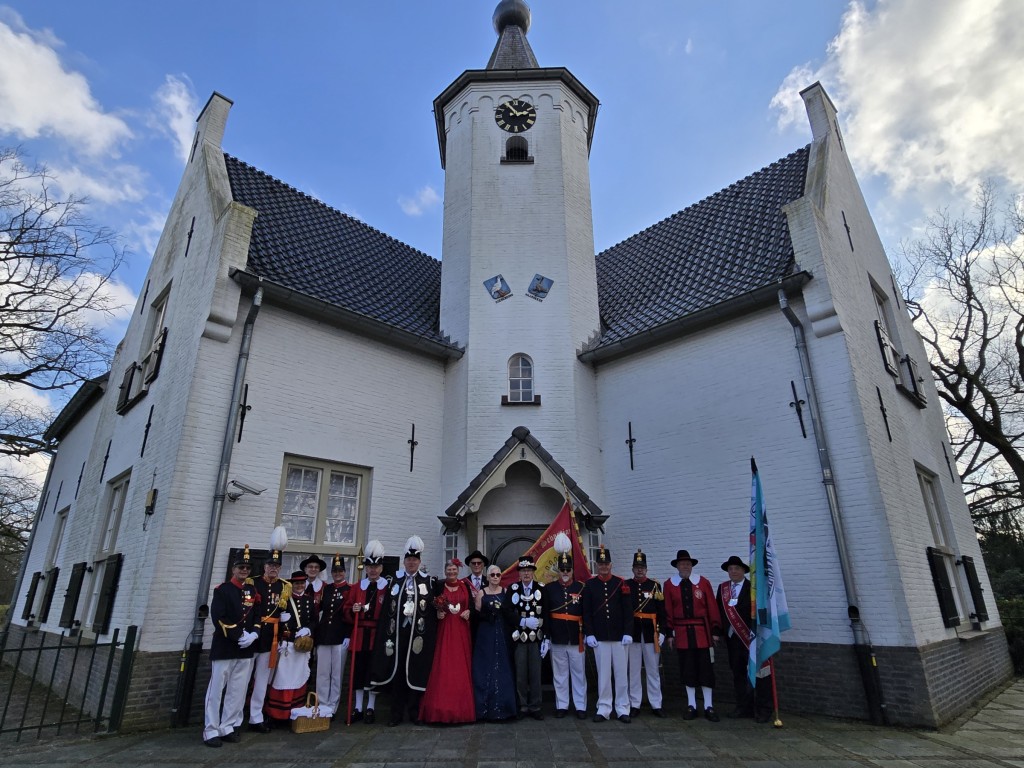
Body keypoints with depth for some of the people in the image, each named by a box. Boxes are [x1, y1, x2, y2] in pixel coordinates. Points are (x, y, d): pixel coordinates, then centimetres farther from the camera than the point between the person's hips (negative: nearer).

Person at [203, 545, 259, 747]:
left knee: (238, 692, 9)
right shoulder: (222, 590, -5)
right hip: (224, 647, -5)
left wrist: (253, 634, -7)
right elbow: (218, 618, -15)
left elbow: (258, 615, 11)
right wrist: (239, 636, -18)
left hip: (246, 649, 5)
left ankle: (228, 728, 19)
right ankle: (211, 731, 11)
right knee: (216, 691, 2)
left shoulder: (253, 591, 11)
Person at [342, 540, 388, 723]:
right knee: (358, 670, 8)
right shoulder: (356, 587, 8)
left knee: (374, 670, 4)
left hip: (378, 634, -3)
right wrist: (352, 610, -12)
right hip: (359, 634, 3)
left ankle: (370, 709, 19)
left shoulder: (388, 587, -3)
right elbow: (347, 612, 9)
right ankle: (357, 708, 21)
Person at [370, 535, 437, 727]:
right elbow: (387, 608, 4)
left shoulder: (428, 581, 2)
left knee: (416, 672, 5)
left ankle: (415, 712, 17)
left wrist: (431, 632, -7)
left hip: (419, 634, -1)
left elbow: (433, 607, -1)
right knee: (397, 673, 6)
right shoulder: (395, 580, 6)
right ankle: (397, 713, 16)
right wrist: (387, 632, -3)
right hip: (398, 632, 2)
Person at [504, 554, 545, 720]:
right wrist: (524, 621, -16)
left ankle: (535, 707, 17)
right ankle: (523, 706, 20)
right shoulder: (512, 589, 1)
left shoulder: (541, 589, 0)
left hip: (536, 637, 0)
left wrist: (546, 636, -7)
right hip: (519, 637, 0)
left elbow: (546, 613, 1)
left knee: (535, 673, 5)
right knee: (520, 674, 6)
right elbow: (508, 612, -5)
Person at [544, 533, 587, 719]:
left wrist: (587, 634, -3)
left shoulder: (581, 588, 0)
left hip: (576, 636, -1)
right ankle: (562, 705, 23)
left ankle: (580, 706, 21)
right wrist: (546, 636, -3)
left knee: (579, 673, 8)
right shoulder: (549, 588, 1)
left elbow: (587, 613, 1)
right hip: (557, 637, 1)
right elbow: (545, 614, 1)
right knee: (559, 673, 10)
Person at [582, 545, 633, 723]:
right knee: (603, 674, 6)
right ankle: (604, 709, 17)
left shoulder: (621, 583, 1)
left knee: (622, 674, 6)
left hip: (619, 636, 0)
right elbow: (586, 612, 1)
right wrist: (589, 634, -5)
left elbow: (628, 610, 0)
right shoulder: (590, 585, 1)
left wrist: (628, 633, -7)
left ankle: (623, 710, 18)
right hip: (599, 637, 0)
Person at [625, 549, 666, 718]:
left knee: (653, 670, 8)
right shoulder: (626, 585, 2)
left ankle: (656, 705, 18)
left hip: (650, 632, 0)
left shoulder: (655, 585, 3)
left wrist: (661, 632, -3)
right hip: (632, 631, 0)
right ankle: (634, 704, 17)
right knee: (633, 670, 7)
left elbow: (661, 611, 3)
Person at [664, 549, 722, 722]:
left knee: (705, 669, 4)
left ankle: (708, 706, 14)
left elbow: (712, 607, 0)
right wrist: (669, 633, -1)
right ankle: (691, 706, 18)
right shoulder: (669, 585, -1)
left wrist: (715, 630, -3)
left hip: (702, 631, 0)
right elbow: (668, 610, 0)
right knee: (687, 670, 7)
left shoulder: (703, 582, 0)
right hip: (682, 632, 0)